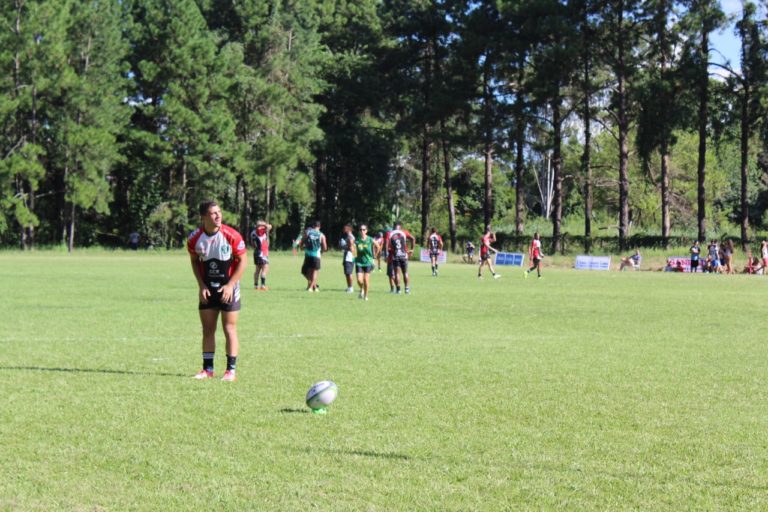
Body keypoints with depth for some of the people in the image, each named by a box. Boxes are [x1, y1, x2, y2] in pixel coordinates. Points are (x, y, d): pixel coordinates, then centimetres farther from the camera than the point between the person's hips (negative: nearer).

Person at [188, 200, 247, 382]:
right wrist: (201, 286, -2)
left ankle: (231, 370, 0)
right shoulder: (195, 238, -7)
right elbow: (194, 261, 7)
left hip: (228, 287, -3)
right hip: (207, 289, 3)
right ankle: (208, 369, 14)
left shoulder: (231, 236, -16)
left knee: (230, 328, -3)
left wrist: (230, 285, -14)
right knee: (207, 329, 6)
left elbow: (242, 261, -9)